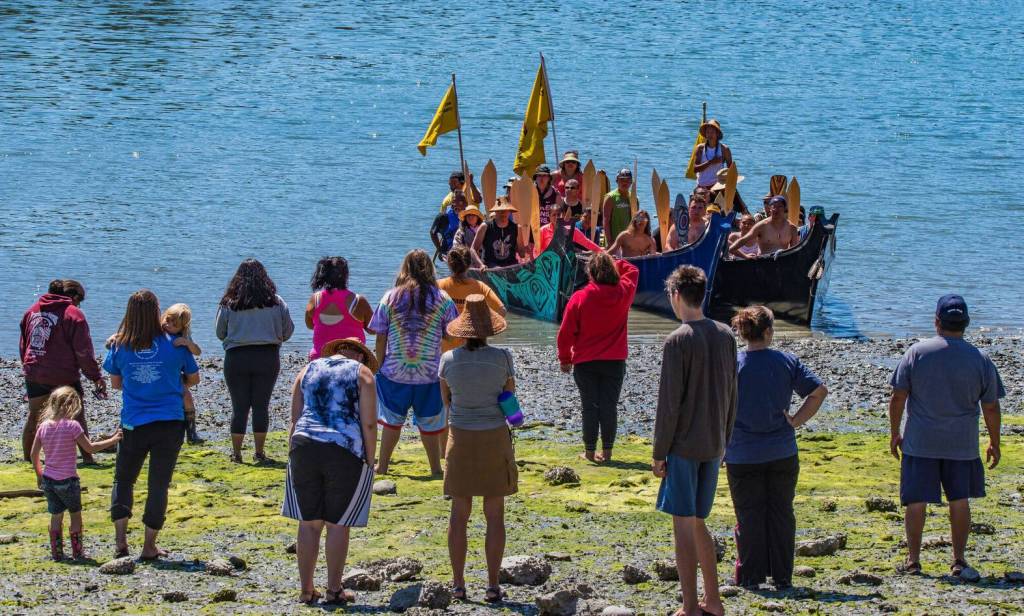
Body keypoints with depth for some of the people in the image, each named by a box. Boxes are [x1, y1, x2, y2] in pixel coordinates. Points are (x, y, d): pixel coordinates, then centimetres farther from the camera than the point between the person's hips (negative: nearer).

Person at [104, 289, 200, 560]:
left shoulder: (120, 346, -4)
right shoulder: (174, 344, -6)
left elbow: (115, 383, 10)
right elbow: (194, 378, 7)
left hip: (133, 424, 1)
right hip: (169, 424, -1)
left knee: (123, 480, 17)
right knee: (158, 484, 8)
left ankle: (120, 541, 4)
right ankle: (149, 546, 11)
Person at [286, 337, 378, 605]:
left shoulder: (308, 370, 17)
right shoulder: (361, 373, 6)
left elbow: (295, 420, 13)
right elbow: (369, 424, -2)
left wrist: (293, 457, 16)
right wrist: (369, 462, 3)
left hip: (305, 448, 3)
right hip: (345, 452, -3)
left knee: (309, 523, 9)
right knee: (338, 524, 5)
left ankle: (306, 590, 12)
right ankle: (334, 590, 8)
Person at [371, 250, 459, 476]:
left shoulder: (391, 297, -2)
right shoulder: (442, 299, -5)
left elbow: (380, 337, -1)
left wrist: (379, 365, 9)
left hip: (394, 372, 1)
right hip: (430, 373, -1)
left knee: (392, 419, 14)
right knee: (429, 422, 11)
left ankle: (382, 466, 19)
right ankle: (435, 468, 17)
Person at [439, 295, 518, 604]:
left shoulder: (449, 359, -7)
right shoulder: (502, 358, -11)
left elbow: (446, 400, 7)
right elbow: (510, 397, 2)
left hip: (461, 439, 1)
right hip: (495, 439, -1)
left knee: (459, 514, 9)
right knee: (494, 515, 6)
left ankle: (458, 584, 9)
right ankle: (492, 585, 5)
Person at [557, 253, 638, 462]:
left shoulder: (579, 298, -11)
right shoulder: (623, 293, -5)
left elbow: (566, 333, -6)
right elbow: (632, 271, 18)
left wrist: (565, 358, 6)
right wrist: (614, 262, 20)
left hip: (585, 363, -1)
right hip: (615, 361, 1)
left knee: (590, 406, 4)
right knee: (610, 405, 5)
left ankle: (590, 451, 6)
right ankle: (607, 451, 6)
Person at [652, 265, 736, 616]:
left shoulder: (679, 341, -13)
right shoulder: (725, 336, 7)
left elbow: (669, 402, -14)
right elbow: (731, 396, 13)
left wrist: (659, 453, -8)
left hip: (683, 446, -7)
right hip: (713, 446, 7)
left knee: (683, 525, -2)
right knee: (698, 523, 18)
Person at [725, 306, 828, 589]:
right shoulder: (787, 362, -2)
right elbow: (819, 391, -3)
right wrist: (797, 420, 1)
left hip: (743, 456, -2)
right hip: (782, 454, 2)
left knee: (749, 516, 6)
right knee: (781, 514, 10)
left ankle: (750, 576, 8)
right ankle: (782, 576, 13)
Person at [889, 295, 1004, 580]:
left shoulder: (917, 352, -6)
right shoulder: (980, 359, -3)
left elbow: (898, 397, -5)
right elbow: (991, 407, 1)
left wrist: (894, 433, 7)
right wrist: (994, 444, 13)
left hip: (919, 443, -1)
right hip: (962, 445, 1)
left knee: (916, 502, 7)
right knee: (960, 501, 11)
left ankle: (913, 559, 11)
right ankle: (959, 561, 10)